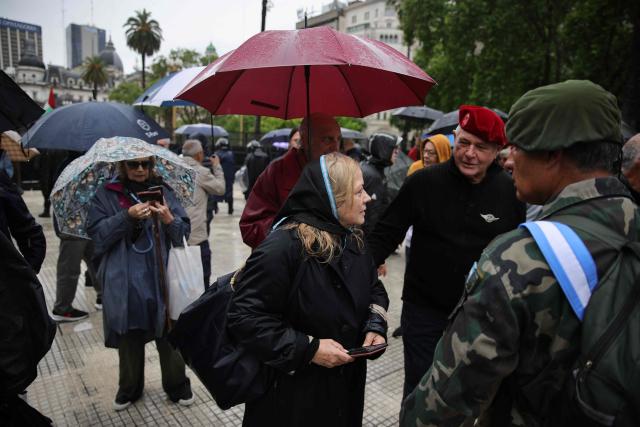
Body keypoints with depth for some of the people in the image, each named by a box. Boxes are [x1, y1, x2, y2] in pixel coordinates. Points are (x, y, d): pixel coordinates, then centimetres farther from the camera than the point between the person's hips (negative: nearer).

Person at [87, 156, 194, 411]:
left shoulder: (163, 191, 7)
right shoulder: (106, 195, 5)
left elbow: (184, 232, 2)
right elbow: (96, 234, -6)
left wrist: (169, 220, -19)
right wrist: (127, 216, -18)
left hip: (162, 278, 0)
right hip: (125, 282, 0)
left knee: (168, 334, 7)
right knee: (129, 336, 12)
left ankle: (177, 385, 27)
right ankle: (129, 388, 35)